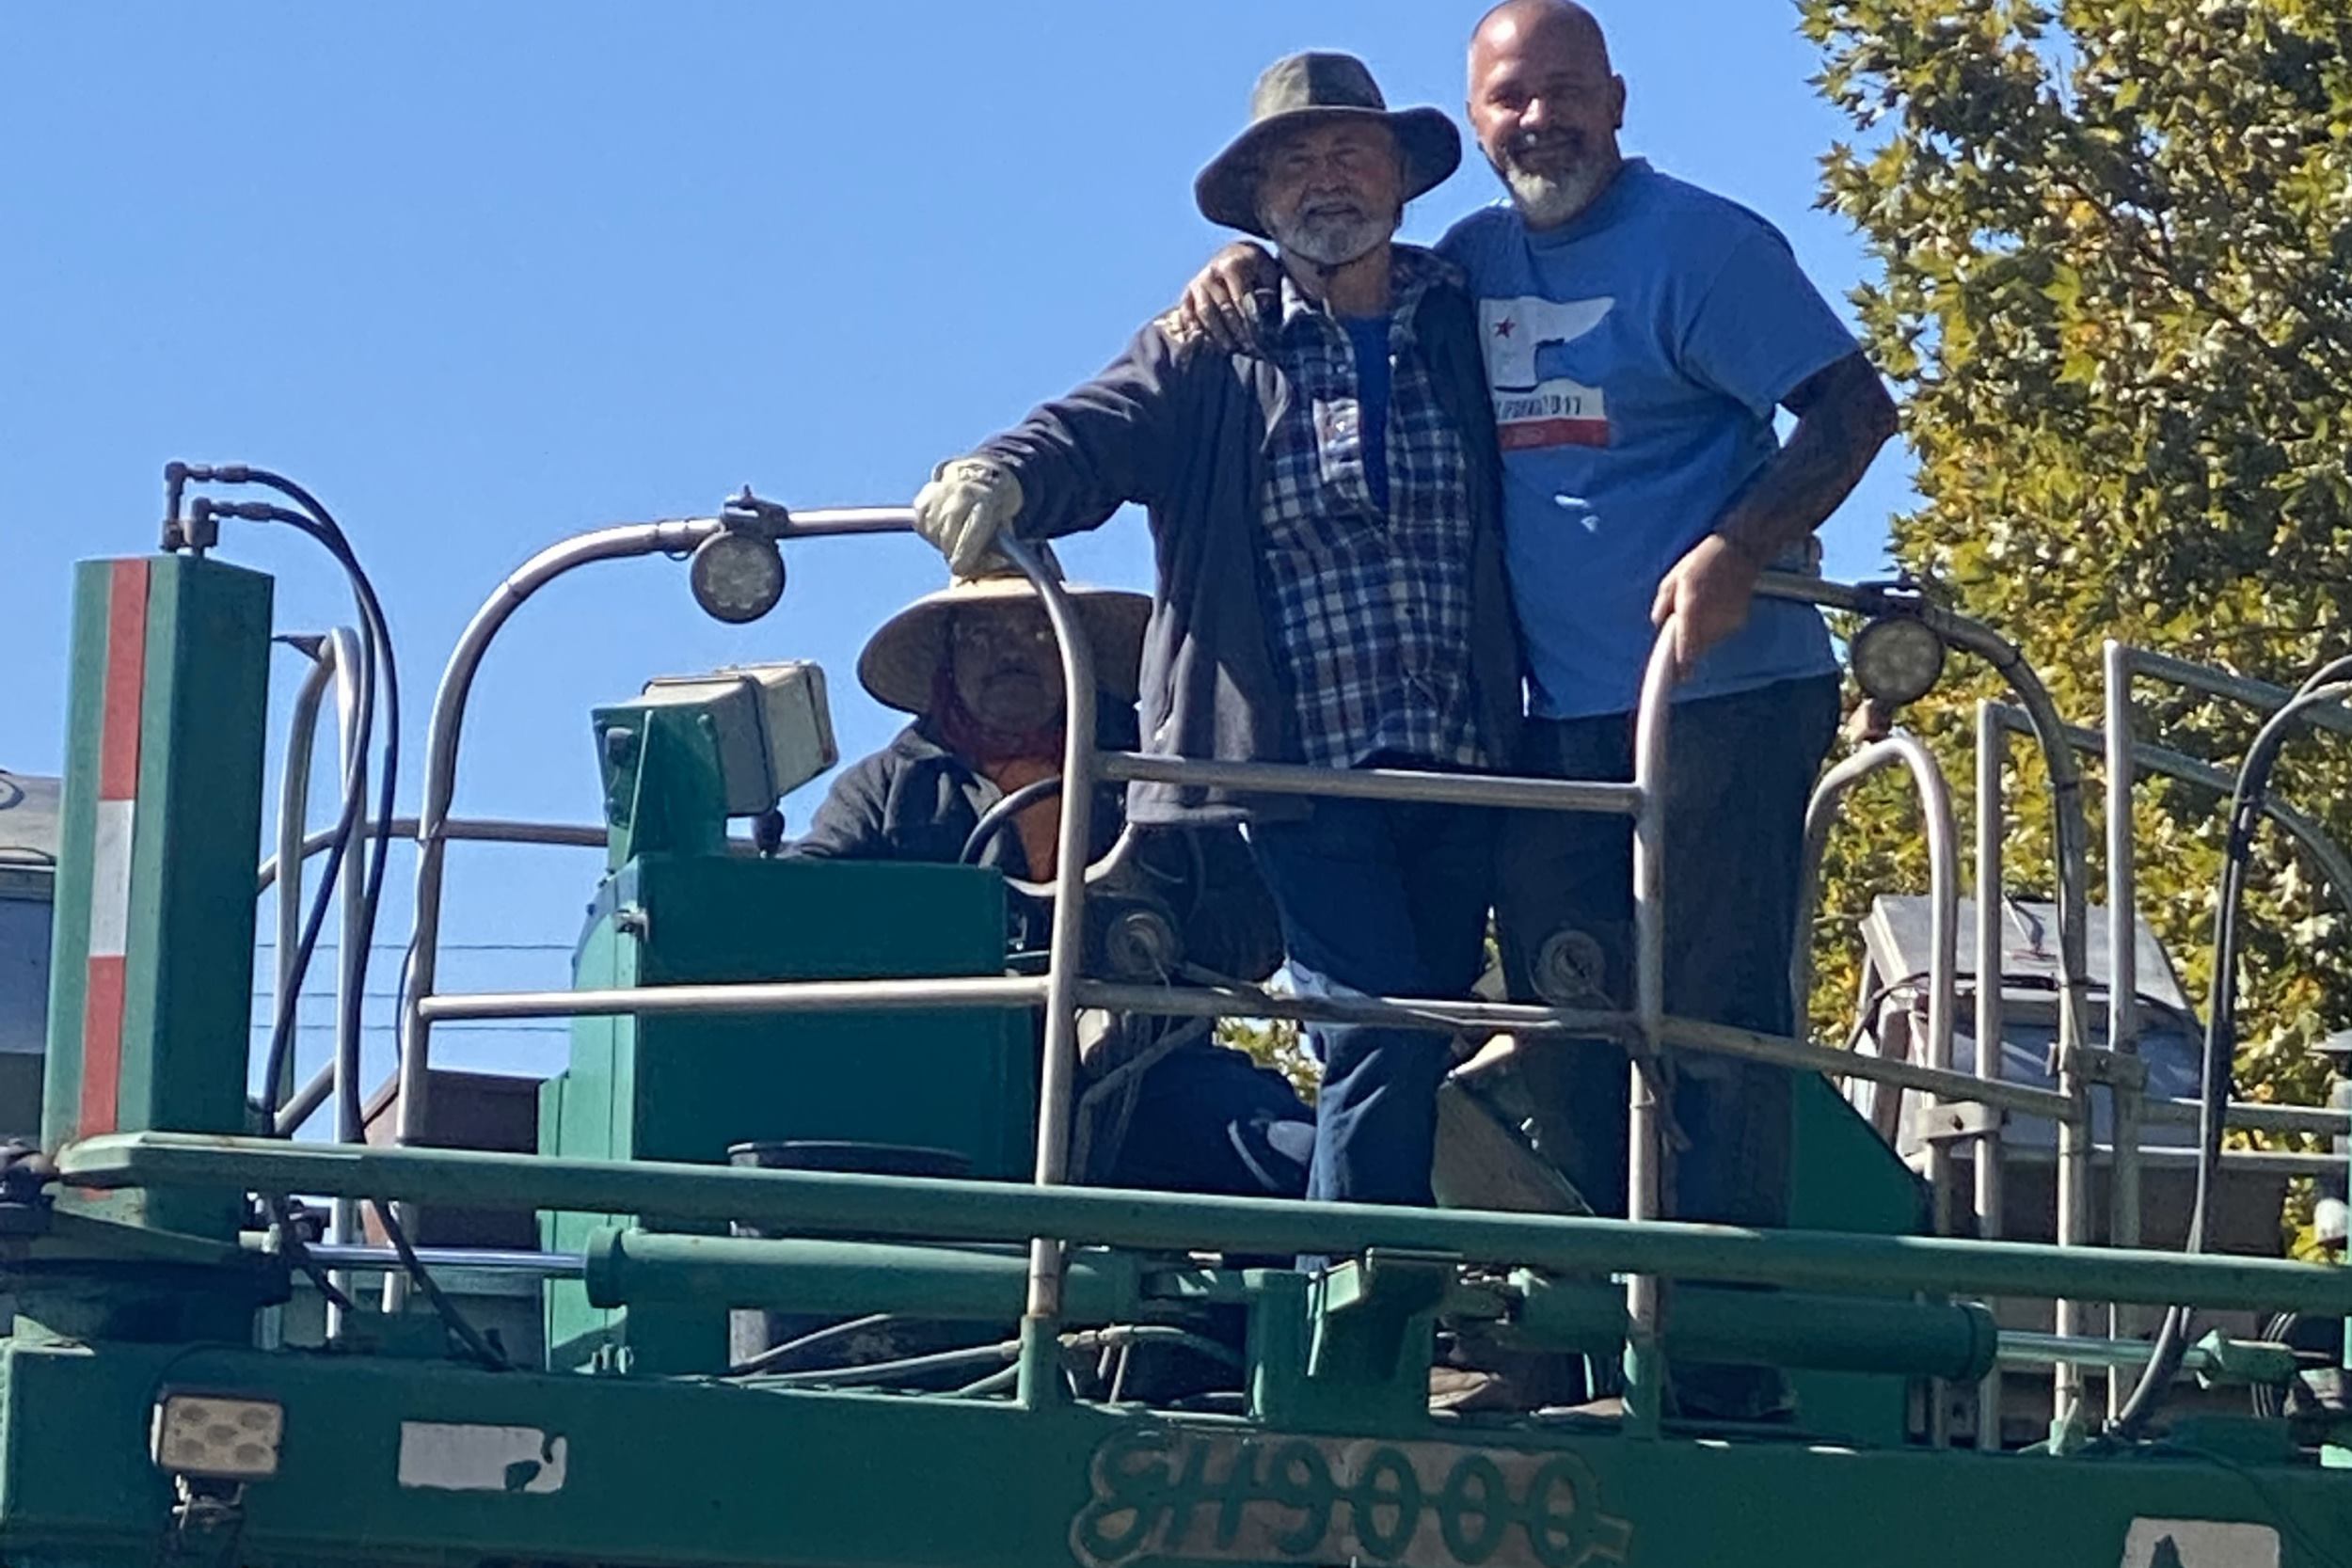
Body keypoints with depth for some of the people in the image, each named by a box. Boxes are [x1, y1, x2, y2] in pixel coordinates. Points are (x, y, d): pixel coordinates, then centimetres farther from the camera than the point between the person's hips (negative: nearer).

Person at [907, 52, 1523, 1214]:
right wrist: (1002, 477, -32)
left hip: (1463, 767, 3)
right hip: (1305, 769, -3)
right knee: (1379, 1038, -14)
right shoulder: (1212, 355, 6)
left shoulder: (1470, 328, 12)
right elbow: (1092, 435, -10)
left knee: (1424, 1056, 7)